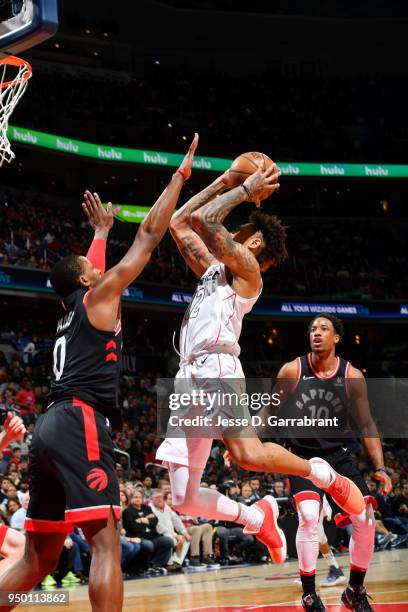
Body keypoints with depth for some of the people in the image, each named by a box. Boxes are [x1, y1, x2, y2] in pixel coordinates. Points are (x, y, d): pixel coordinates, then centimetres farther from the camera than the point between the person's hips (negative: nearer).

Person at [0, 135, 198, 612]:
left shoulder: (70, 310, 26)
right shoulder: (99, 297, 6)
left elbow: (90, 269, 49)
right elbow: (149, 235, 6)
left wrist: (101, 231, 61)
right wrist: (182, 174, 13)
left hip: (52, 428, 9)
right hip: (79, 424, -9)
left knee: (39, 558, 11)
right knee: (105, 542, -16)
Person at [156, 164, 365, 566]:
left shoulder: (246, 265, 6)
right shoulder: (213, 269, 30)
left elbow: (203, 220, -6)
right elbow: (179, 223, 33)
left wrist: (246, 193, 6)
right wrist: (222, 183, 31)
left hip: (216, 369, -8)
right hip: (188, 378, 8)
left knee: (247, 453, -31)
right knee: (184, 499, 0)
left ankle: (322, 474, -7)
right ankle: (256, 517, 16)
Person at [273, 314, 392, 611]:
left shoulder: (353, 377, -5)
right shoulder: (292, 371, -8)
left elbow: (366, 425, 1)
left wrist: (380, 467, -7)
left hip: (338, 455, 2)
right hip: (302, 456, -2)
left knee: (366, 519, -7)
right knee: (309, 516, -23)